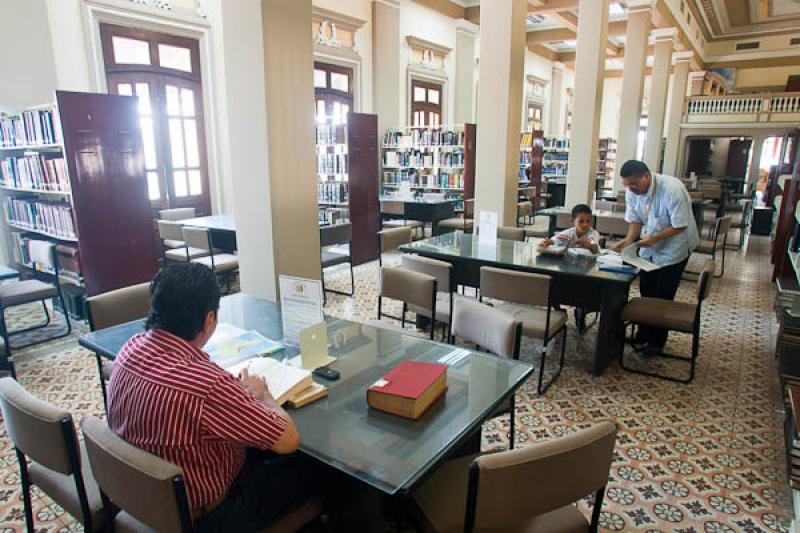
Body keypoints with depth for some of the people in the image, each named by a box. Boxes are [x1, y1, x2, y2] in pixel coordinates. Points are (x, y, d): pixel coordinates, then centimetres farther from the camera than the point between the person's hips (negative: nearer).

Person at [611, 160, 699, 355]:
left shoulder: (672, 189, -29)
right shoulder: (632, 192, -10)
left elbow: (680, 226, -25)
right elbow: (635, 220, 0)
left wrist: (653, 239, -32)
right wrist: (629, 240, -17)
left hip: (673, 247, -6)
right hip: (649, 247, 6)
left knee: (663, 298, 1)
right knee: (646, 293, 12)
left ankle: (657, 342, 15)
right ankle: (643, 336, 26)